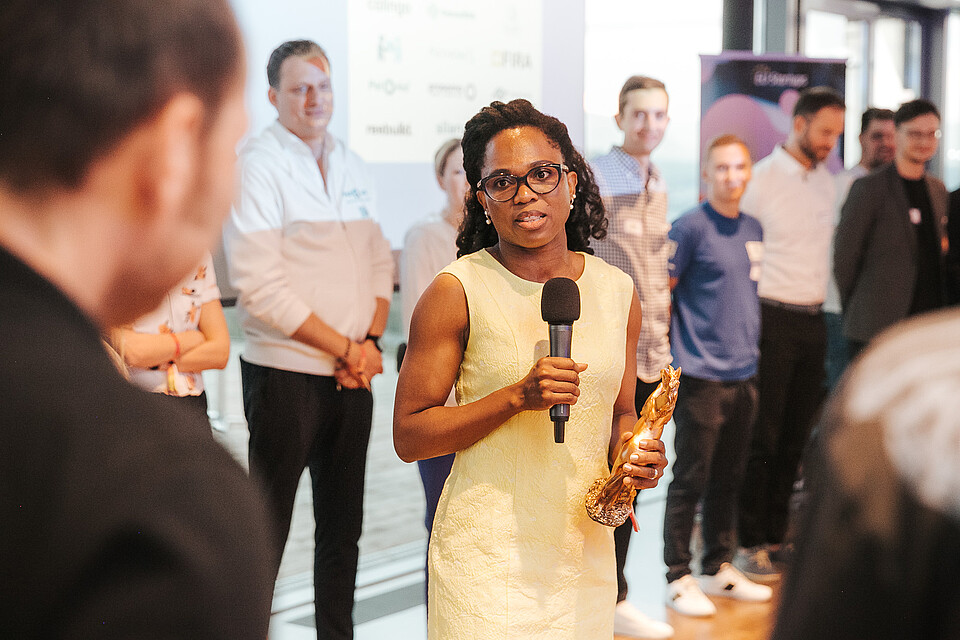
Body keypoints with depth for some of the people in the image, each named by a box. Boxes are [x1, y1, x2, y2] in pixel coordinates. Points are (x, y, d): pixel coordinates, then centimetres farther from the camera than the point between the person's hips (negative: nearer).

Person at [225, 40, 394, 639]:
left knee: (344, 524, 14)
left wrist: (371, 342, -3)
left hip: (353, 376, 6)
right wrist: (345, 348, -14)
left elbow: (379, 262, 14)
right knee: (268, 527, 1)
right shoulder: (257, 164, -9)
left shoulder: (352, 166, 12)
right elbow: (260, 285, -17)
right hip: (285, 373, -6)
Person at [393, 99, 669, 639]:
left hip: (586, 549, 4)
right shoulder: (458, 291, -9)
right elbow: (409, 437, -9)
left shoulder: (618, 291, 5)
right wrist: (518, 396, -20)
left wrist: (634, 453, -5)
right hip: (487, 552, -4)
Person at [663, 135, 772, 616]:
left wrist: (751, 346, 17)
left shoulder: (753, 229, 11)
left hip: (743, 373, 7)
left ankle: (719, 569, 26)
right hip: (700, 375, -7)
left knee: (729, 479, 14)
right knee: (691, 480, 0)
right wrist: (666, 353, -10)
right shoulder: (691, 227, -10)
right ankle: (678, 578, 10)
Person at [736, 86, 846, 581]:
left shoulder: (827, 182, 12)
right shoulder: (761, 179, -9)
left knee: (795, 437, 11)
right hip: (774, 320, -6)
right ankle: (749, 544, 9)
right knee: (762, 437, -1)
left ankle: (776, 537, 21)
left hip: (813, 321, 7)